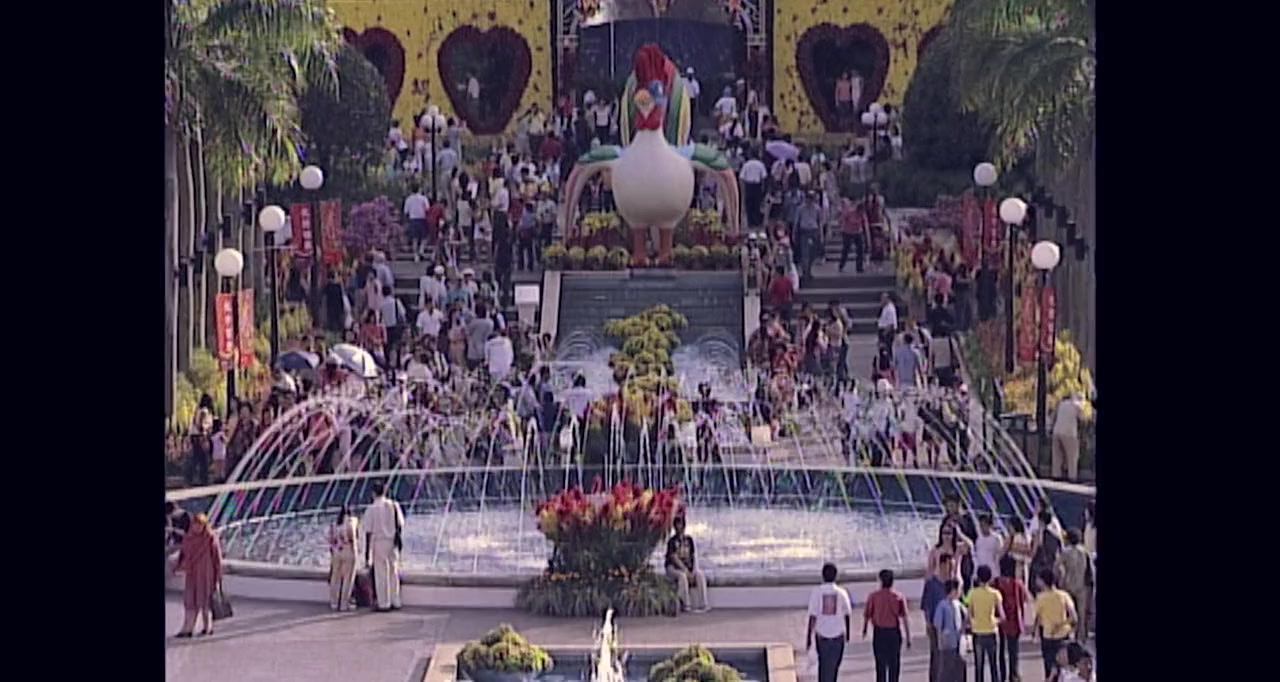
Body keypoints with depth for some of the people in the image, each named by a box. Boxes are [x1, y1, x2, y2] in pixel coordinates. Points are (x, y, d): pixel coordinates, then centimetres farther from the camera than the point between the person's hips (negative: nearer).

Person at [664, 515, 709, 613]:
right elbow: (674, 558, -16)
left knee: (700, 574, -20)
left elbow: (694, 556, 8)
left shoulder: (689, 540, 8)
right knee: (682, 575, -37)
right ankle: (686, 604, -31)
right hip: (673, 567, -5)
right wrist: (687, 571, -21)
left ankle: (703, 604, -25)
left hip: (687, 567, 5)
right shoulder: (672, 541, -9)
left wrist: (694, 570, -8)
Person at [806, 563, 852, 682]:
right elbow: (847, 615, 5)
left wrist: (809, 637, -3)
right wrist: (847, 633, 21)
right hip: (838, 634, 0)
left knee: (823, 664, 17)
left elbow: (812, 616, -9)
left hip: (821, 635, 0)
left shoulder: (816, 592, -7)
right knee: (833, 666, 4)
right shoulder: (841, 593, -4)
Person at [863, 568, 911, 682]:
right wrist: (908, 637, -4)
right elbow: (905, 618, -8)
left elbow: (867, 615, 2)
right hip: (894, 633, 1)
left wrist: (864, 630, 21)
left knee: (881, 664, 4)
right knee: (894, 664, 11)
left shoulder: (873, 596, -5)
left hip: (879, 633, -1)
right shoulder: (899, 596, -4)